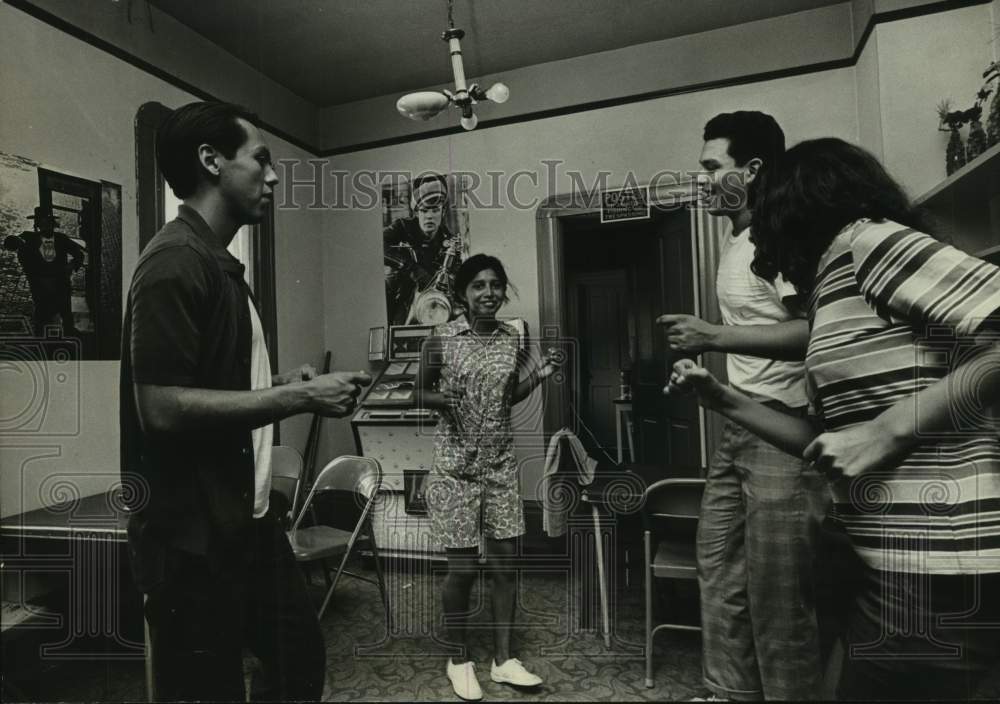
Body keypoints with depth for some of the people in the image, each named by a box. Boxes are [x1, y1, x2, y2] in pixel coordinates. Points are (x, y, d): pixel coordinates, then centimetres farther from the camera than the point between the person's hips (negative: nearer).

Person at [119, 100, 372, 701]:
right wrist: (298, 398, -20)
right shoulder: (176, 261, -17)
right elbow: (163, 407, -25)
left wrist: (281, 383, 4)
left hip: (245, 517, 9)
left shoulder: (220, 264, 12)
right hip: (190, 535, -9)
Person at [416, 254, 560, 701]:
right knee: (462, 567, 4)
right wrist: (443, 400, -20)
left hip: (501, 465, 4)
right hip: (455, 466, -4)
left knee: (505, 562, 8)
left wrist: (540, 375, -2)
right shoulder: (441, 339, -8)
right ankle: (459, 659, 27)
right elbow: (420, 394, 1)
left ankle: (503, 659, 25)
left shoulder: (512, 338, 3)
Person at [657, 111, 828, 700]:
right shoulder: (735, 241, 17)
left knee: (777, 590, -1)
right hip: (740, 426, 9)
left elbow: (816, 330, -23)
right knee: (719, 566, 14)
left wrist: (714, 336, -22)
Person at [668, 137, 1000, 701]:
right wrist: (724, 400, 13)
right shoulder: (834, 290, 17)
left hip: (936, 561, -9)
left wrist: (886, 430, -20)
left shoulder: (864, 239, -8)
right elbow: (828, 440, 16)